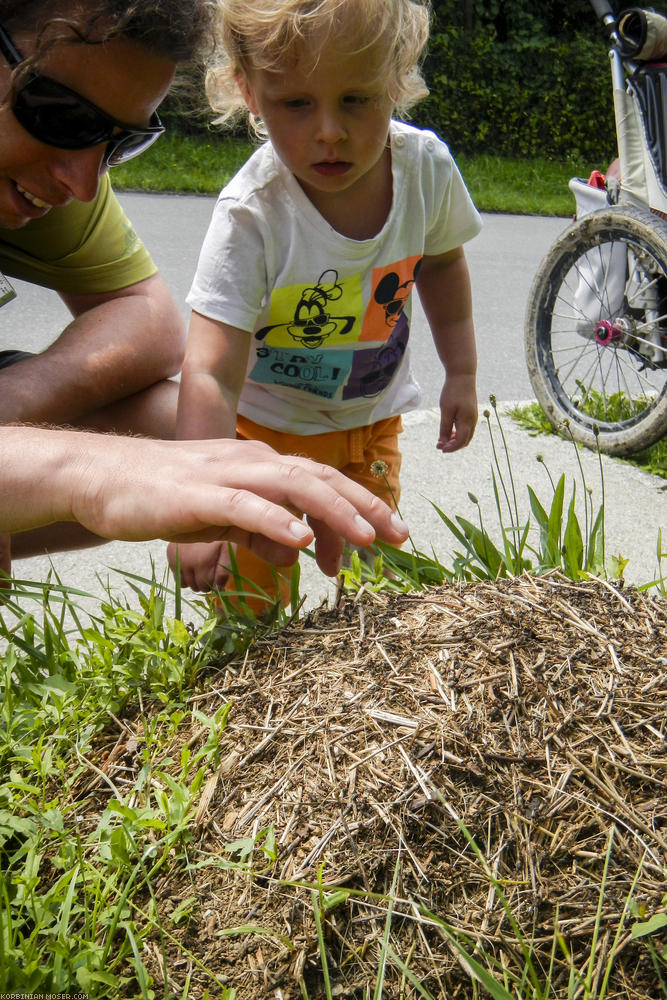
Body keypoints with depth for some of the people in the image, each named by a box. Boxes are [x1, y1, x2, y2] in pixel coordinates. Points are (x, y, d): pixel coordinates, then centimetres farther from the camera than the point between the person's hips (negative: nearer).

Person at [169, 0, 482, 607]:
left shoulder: (426, 166, -18)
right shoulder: (252, 216, -32)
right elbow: (211, 375, -39)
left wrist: (462, 372, 5)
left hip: (371, 419, 4)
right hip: (265, 425, -3)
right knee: (251, 608, -4)